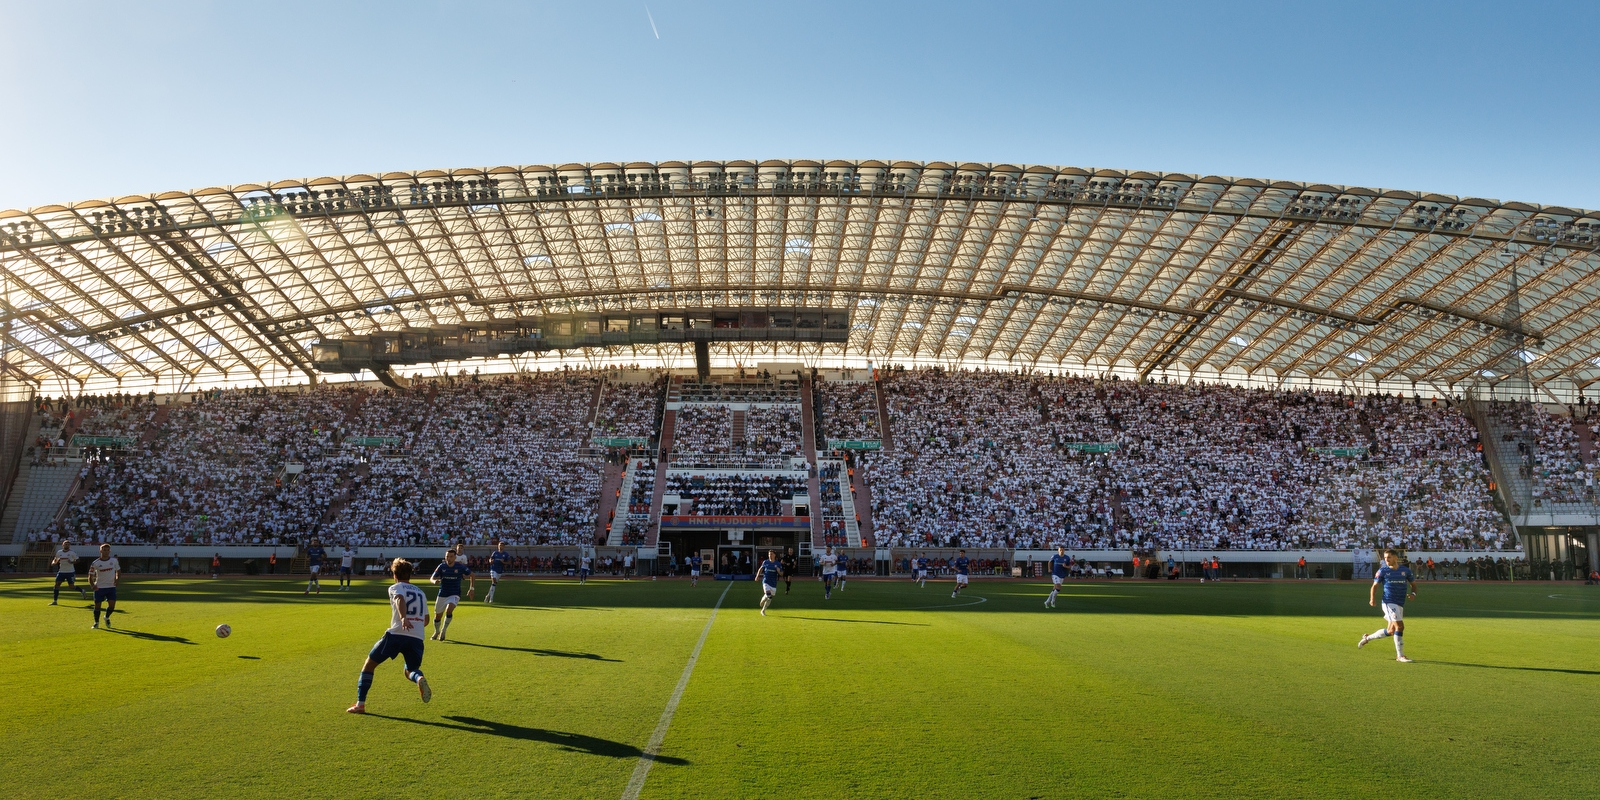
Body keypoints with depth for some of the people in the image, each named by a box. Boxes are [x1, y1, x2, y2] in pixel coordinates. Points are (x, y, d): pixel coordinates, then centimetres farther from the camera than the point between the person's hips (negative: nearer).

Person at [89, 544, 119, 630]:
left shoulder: (114, 560, 0)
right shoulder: (95, 563, -6)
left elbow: (118, 571, 12)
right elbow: (91, 576, -3)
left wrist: (117, 579, -5)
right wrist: (92, 585, -19)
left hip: (111, 587, 1)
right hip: (99, 587, -1)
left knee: (112, 605, -6)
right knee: (97, 605, 3)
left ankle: (107, 617, 24)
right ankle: (96, 622, 24)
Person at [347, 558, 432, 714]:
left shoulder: (395, 588, 10)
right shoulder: (420, 592, 25)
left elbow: (400, 599, -15)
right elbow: (426, 620, 29)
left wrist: (403, 618, -33)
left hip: (396, 634, -4)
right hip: (417, 639, 4)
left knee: (369, 664, 15)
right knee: (410, 671, 18)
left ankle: (360, 704, 10)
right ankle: (419, 679, -19)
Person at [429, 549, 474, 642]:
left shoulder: (460, 566, -10)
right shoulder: (442, 566, -7)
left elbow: (472, 575, 3)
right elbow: (432, 578, -8)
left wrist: (471, 589, -3)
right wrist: (435, 581, -32)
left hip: (454, 595, -2)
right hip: (442, 595, 2)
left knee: (449, 610, -28)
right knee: (438, 616, 12)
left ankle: (444, 631, -7)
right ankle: (436, 632, 43)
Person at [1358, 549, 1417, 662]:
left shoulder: (1405, 570, 6)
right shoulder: (1383, 571, -1)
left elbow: (1413, 584, 15)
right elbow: (1375, 585, 4)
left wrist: (1413, 593, -6)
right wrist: (1372, 598, -12)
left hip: (1400, 604, 5)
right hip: (1389, 603, -5)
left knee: (1390, 631, 11)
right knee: (1400, 626, -15)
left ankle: (1368, 637, 33)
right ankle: (1400, 655, -6)